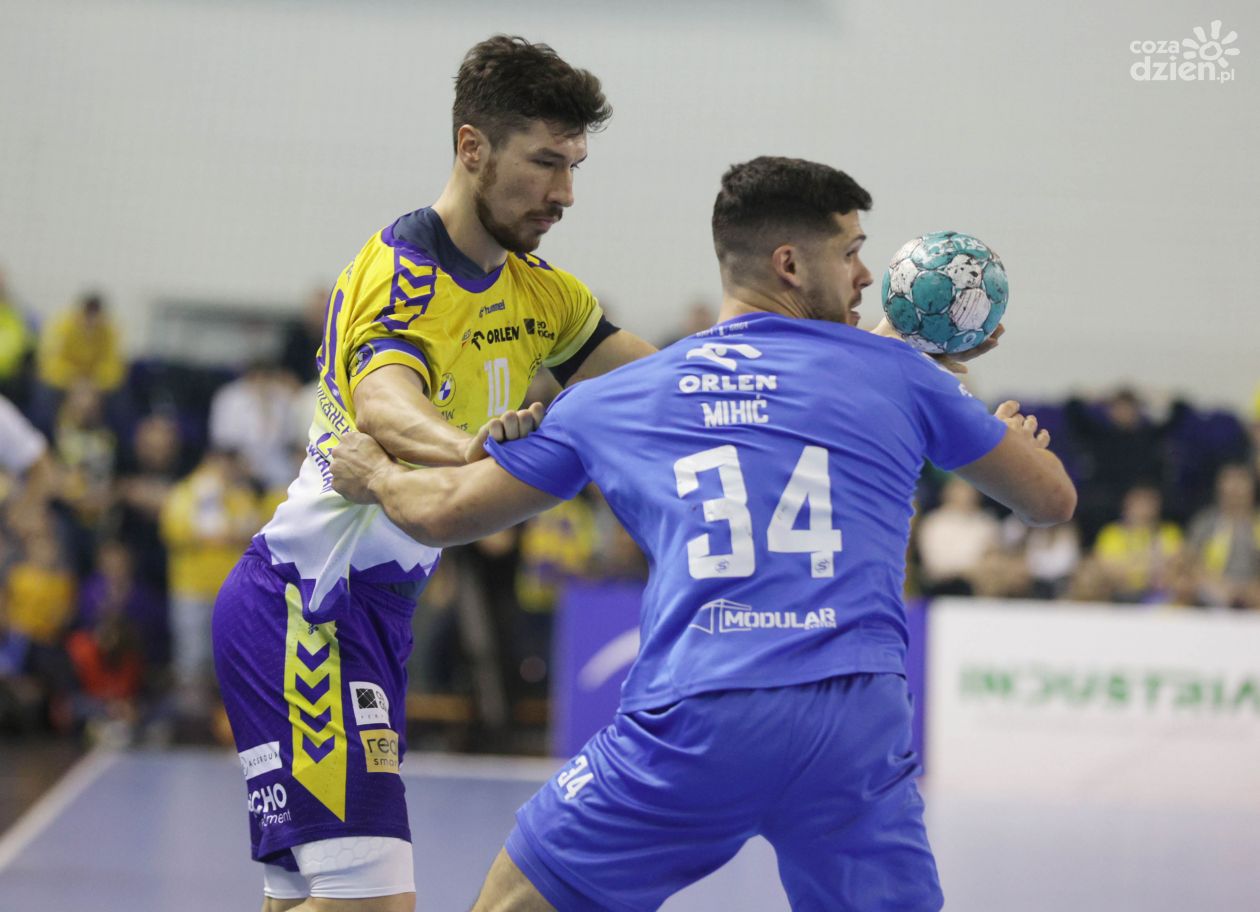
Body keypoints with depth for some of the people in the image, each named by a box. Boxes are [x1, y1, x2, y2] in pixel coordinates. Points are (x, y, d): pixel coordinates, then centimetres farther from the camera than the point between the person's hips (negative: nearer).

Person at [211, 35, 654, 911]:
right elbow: (383, 406, -36)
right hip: (306, 602, -9)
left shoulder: (539, 291, 10)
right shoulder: (401, 272, -17)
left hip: (373, 607, 9)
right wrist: (467, 445, -59)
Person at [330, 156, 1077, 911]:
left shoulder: (609, 402, 16)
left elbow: (443, 513, 25)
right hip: (859, 732, 0)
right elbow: (1052, 498, 24)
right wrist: (1014, 438, 46)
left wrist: (376, 472, 48)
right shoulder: (896, 374, 14)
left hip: (691, 725, 0)